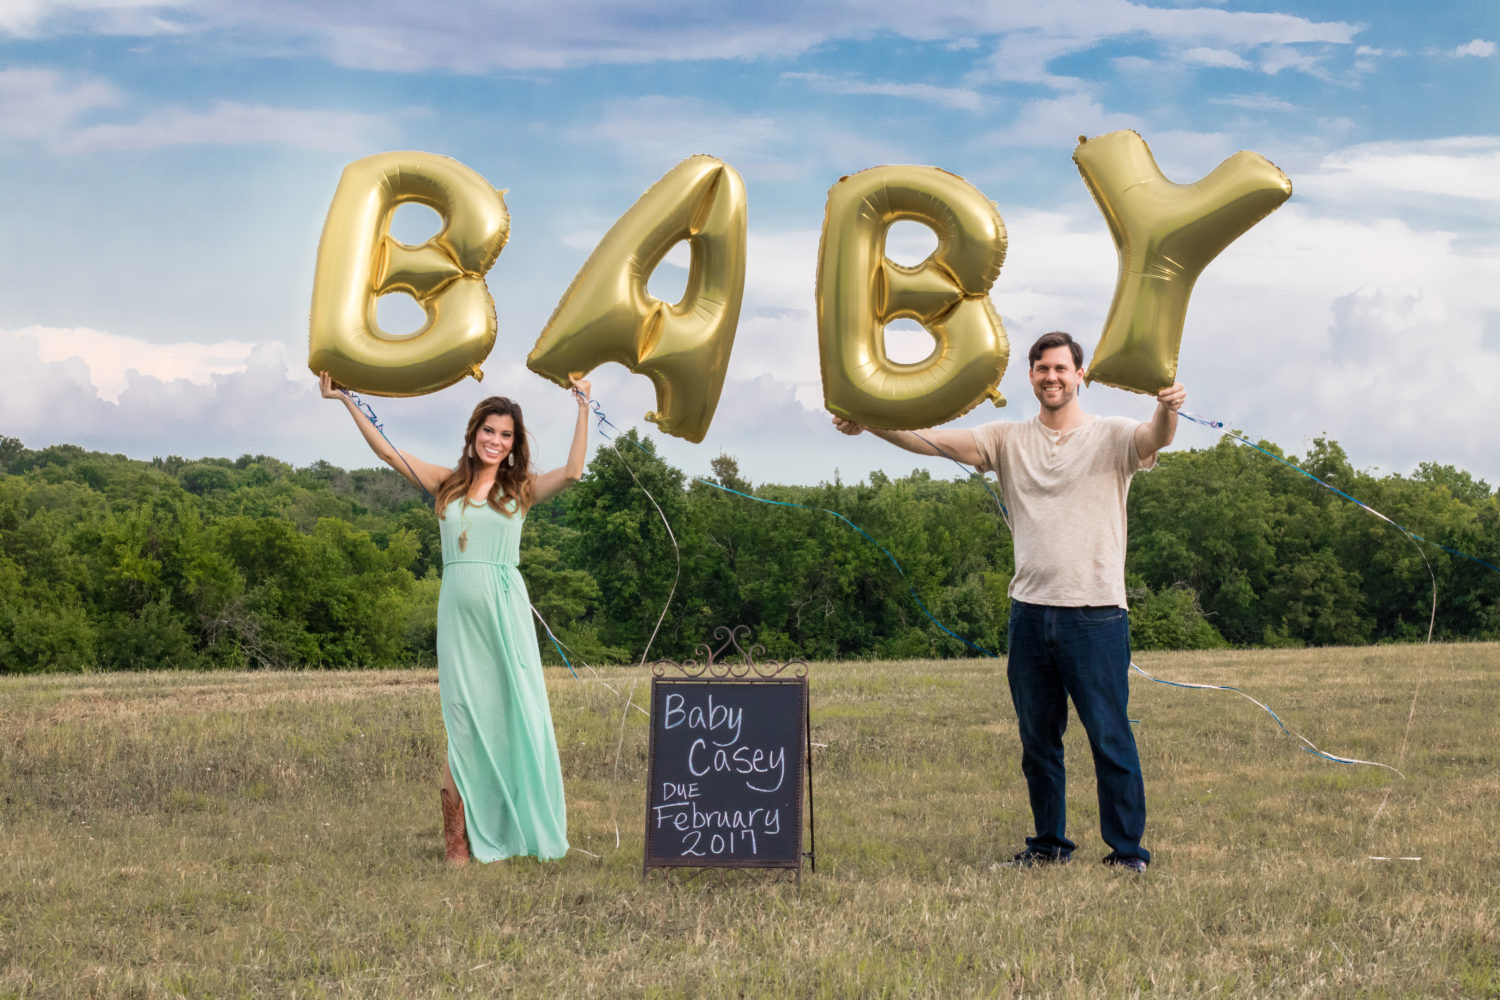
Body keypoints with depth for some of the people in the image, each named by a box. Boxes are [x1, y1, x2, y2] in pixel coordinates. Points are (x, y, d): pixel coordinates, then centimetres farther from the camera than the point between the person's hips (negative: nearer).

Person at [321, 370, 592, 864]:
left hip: (506, 610, 0)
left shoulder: (521, 491, 8)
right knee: (465, 720, -1)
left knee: (514, 715, -2)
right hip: (459, 611, 1)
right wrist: (347, 400, 12)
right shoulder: (446, 484, 11)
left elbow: (572, 471, -7)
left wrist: (582, 409, -5)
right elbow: (388, 452, 12)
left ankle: (518, 831, 4)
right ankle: (459, 841, 0)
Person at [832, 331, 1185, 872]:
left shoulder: (1111, 437, 0)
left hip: (1096, 614, -4)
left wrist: (1167, 410, -45)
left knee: (1110, 738, -1)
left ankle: (1128, 850, 9)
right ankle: (1049, 843, 27)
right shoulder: (1009, 439, 9)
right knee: (1037, 740, 14)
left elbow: (1153, 439, -21)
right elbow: (936, 440, 1)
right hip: (1030, 612, 4)